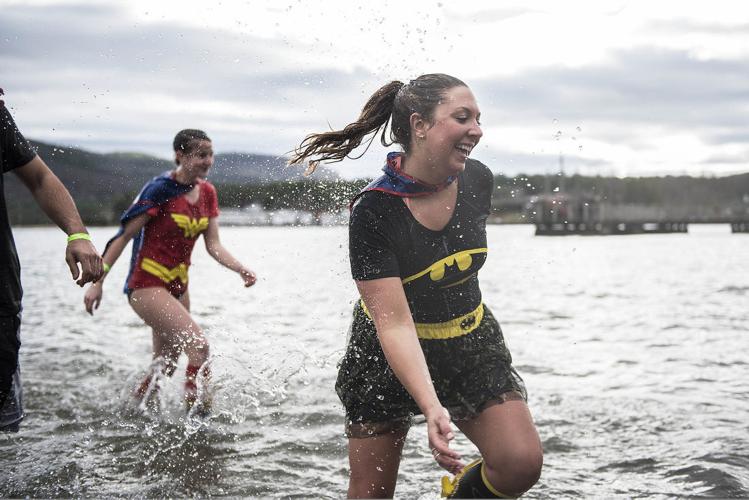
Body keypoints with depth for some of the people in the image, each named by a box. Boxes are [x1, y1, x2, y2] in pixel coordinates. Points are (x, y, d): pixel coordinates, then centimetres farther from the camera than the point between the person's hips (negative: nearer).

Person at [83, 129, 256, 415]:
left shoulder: (207, 192, 5)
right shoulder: (160, 190, -15)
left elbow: (213, 246, 5)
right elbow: (124, 236, -12)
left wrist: (240, 269, -13)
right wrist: (97, 282, -13)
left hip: (178, 286, 8)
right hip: (146, 285, -8)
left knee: (166, 365, 16)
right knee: (198, 345, -21)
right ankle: (198, 412, -14)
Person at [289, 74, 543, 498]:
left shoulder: (478, 181, -11)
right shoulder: (373, 213, -26)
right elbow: (394, 324, -31)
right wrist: (431, 407, -42)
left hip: (473, 347, 4)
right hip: (387, 357, -3)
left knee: (522, 464, -16)